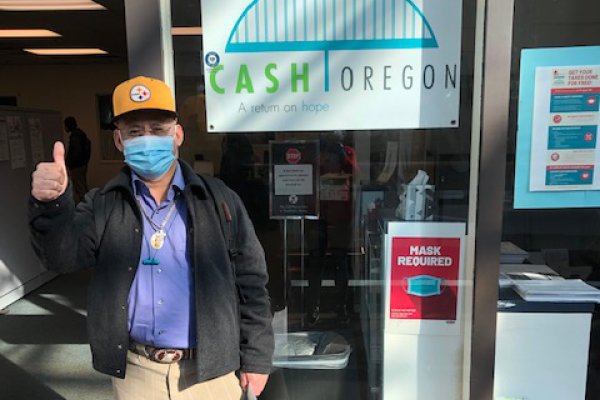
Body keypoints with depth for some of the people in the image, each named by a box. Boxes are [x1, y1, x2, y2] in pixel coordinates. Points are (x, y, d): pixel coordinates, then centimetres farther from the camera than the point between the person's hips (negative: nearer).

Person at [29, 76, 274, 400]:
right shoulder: (103, 205, 0)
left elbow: (250, 281, -3)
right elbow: (65, 255, -14)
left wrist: (256, 359, -2)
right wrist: (52, 204, -34)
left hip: (210, 370, -1)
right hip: (135, 371, 2)